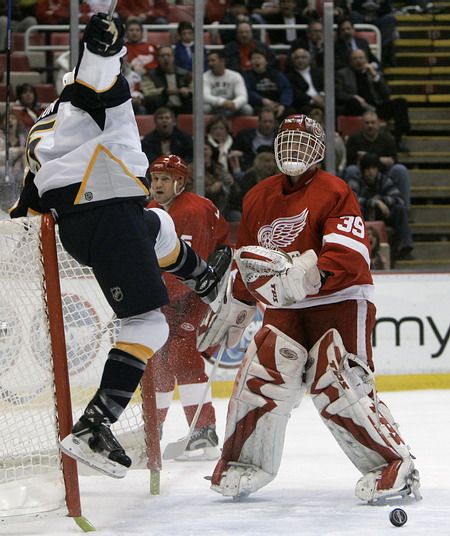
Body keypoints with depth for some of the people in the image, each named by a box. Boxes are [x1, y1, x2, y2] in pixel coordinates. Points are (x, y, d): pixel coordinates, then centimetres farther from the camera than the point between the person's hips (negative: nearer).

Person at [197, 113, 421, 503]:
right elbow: (248, 263, 25)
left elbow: (350, 255, -23)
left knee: (338, 390, -16)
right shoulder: (259, 198, 12)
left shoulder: (334, 192, -10)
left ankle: (395, 465, -8)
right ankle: (245, 463, 12)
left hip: (340, 302, -6)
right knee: (260, 380, -5)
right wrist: (233, 309, 26)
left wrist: (306, 274, -37)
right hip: (285, 310, 6)